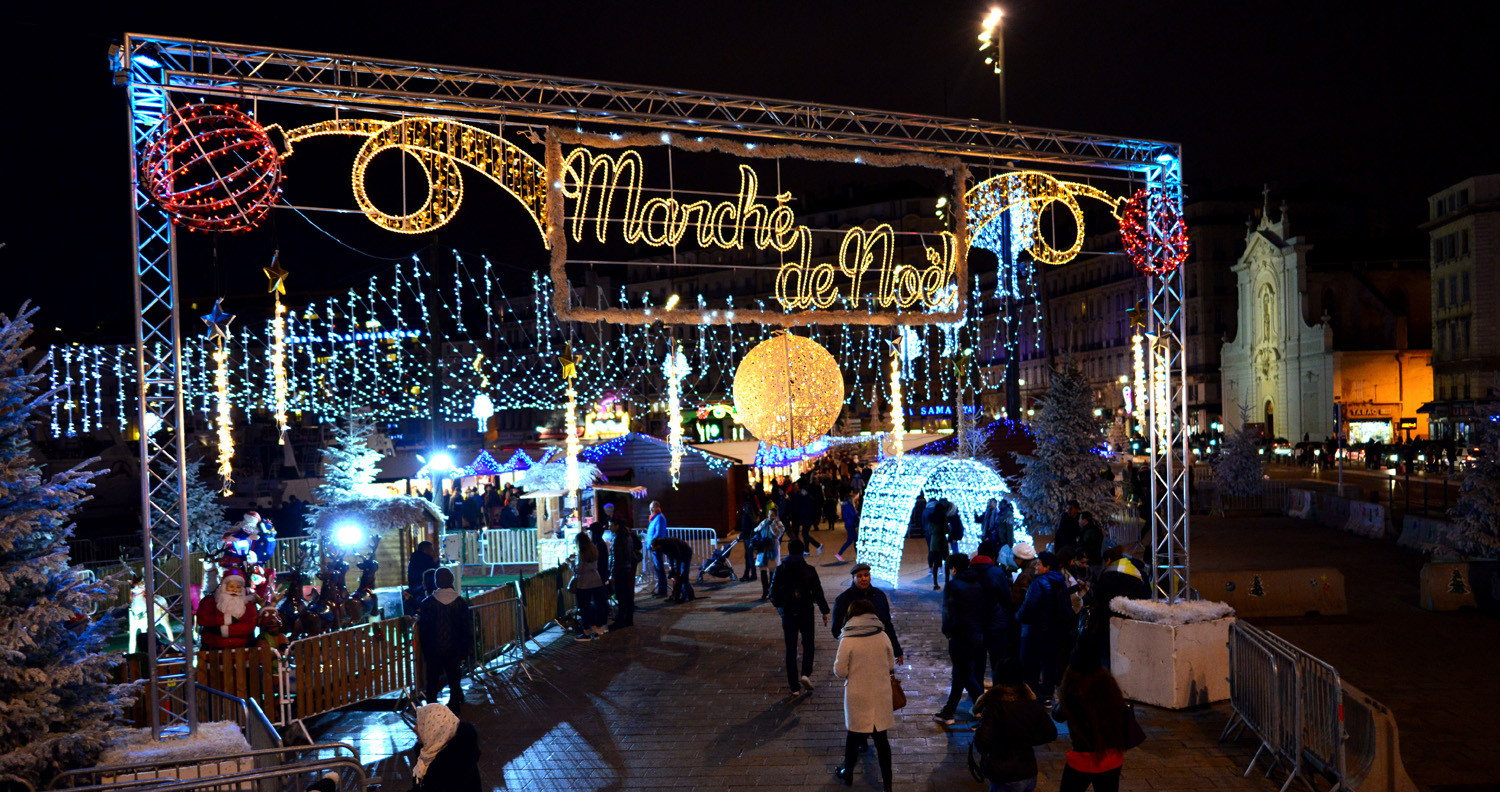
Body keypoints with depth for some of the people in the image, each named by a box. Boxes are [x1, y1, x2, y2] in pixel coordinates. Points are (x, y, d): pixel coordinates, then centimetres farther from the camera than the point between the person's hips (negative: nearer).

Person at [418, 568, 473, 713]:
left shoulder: (427, 603, -9)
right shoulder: (461, 603, -7)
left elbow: (423, 630, -5)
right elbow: (467, 629, -3)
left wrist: (425, 652, 6)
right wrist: (465, 652, 7)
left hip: (433, 652, 0)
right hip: (454, 651, 0)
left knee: (432, 683, 11)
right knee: (454, 682, 11)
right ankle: (455, 710, 14)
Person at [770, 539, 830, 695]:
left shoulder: (780, 570, -4)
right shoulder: (809, 570, -8)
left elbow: (774, 592, 3)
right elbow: (818, 591, -6)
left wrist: (778, 605, 22)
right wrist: (824, 611, 3)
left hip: (788, 613, 1)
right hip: (806, 612, -1)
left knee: (790, 648, 8)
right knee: (808, 644, 15)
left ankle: (794, 686, 9)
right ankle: (806, 673, -7)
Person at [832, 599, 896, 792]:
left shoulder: (848, 640, -16)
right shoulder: (883, 636, -8)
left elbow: (840, 672, -10)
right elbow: (891, 666, 3)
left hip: (858, 697, -2)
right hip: (881, 696, 2)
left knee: (854, 735, 16)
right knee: (881, 738, 11)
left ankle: (847, 774, 34)